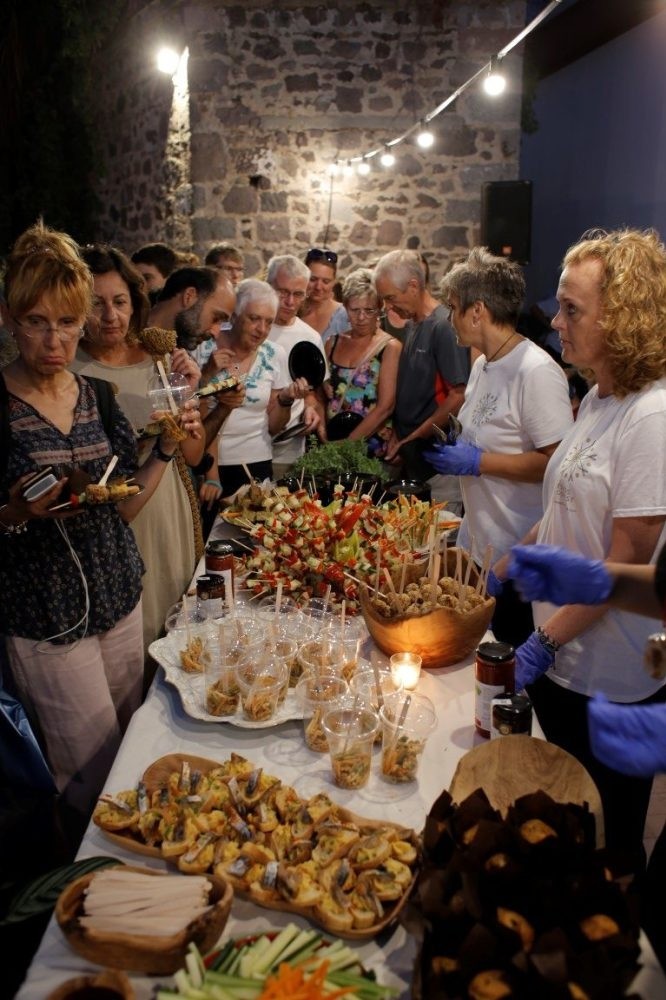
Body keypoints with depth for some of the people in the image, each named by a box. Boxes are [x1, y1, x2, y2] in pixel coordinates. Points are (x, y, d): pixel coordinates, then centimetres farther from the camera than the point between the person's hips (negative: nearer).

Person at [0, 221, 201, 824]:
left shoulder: (98, 397, 4)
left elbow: (124, 507, 8)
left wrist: (166, 450, -4)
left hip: (119, 597, 5)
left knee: (134, 746, 18)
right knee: (96, 773, 4)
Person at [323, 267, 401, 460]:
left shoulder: (390, 347, -4)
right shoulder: (333, 343, 9)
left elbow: (385, 406, -12)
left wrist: (348, 443, -14)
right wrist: (322, 433, -3)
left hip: (371, 447, -3)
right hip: (330, 444, 3)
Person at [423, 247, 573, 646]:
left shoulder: (537, 371, -19)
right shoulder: (483, 363, 10)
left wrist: (478, 462, -22)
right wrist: (453, 451, 8)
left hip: (518, 561, -9)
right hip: (477, 546, 9)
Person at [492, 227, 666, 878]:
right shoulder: (597, 400, 7)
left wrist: (546, 642, -18)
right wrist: (500, 573, 14)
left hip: (609, 680, -8)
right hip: (558, 662, 9)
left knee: (608, 845, 13)